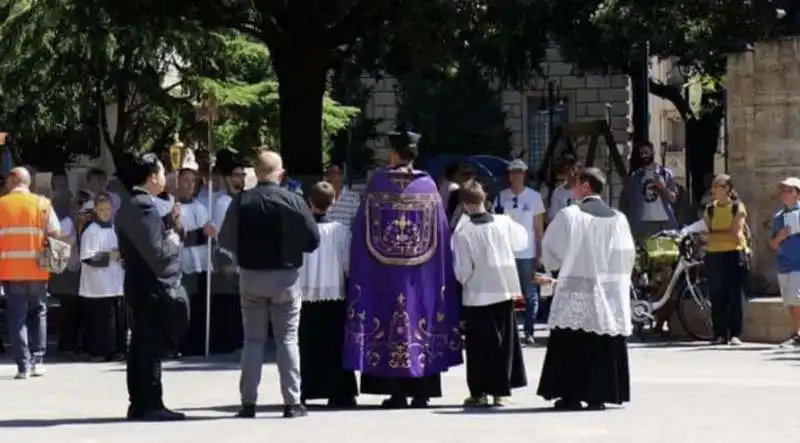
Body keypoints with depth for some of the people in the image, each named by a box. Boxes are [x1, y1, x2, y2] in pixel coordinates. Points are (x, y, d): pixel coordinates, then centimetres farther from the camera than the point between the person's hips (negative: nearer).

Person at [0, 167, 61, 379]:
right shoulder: (42, 204, 3)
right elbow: (55, 234, -1)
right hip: (37, 270, 1)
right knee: (38, 314, 16)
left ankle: (23, 365, -1)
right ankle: (37, 361, 11)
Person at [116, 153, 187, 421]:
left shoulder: (129, 206, 13)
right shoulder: (144, 206, -18)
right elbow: (156, 253, -22)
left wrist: (168, 233, 11)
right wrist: (174, 242, -5)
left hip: (138, 285, 10)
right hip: (153, 287, -10)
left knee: (140, 347, 12)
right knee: (151, 348, -6)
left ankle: (138, 404, 16)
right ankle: (151, 405, -3)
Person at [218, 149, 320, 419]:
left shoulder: (241, 202, -8)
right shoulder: (293, 201, -10)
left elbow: (226, 241, -3)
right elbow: (313, 240, -6)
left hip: (250, 276, 1)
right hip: (286, 276, -1)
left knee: (253, 340, 9)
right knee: (287, 339, 7)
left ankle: (248, 403, 8)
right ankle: (292, 402, 3)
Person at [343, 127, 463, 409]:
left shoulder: (378, 183, -4)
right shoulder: (428, 185, 0)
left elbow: (362, 229, -2)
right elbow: (440, 233, 1)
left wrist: (361, 274, 7)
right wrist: (440, 275, 10)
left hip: (383, 271, -1)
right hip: (421, 272, 1)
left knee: (390, 324, 4)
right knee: (421, 321, 6)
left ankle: (396, 392, 2)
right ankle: (421, 392, 5)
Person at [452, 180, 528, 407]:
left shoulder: (462, 232, -16)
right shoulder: (504, 223, -6)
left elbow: (462, 270, -12)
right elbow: (521, 242, 15)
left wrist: (463, 281, 8)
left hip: (476, 297, -3)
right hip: (505, 292, 3)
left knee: (479, 346, 6)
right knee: (504, 343, 11)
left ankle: (479, 392, 7)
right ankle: (500, 390, 14)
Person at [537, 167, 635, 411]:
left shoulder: (569, 215, -7)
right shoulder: (617, 218, 3)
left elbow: (550, 249, 0)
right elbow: (628, 256, 5)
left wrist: (553, 264, 19)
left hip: (575, 292, -3)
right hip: (608, 294, 3)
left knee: (571, 344, 2)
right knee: (603, 346, 6)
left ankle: (570, 395, 0)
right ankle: (598, 395, 4)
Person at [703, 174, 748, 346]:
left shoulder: (737, 208, 0)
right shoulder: (710, 209, 11)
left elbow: (736, 235, -10)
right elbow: (707, 233, 7)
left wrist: (713, 236, -10)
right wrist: (725, 236, -9)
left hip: (734, 254, -4)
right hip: (714, 255, 4)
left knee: (735, 296, -4)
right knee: (716, 296, 1)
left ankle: (735, 334, -2)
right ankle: (720, 334, 6)